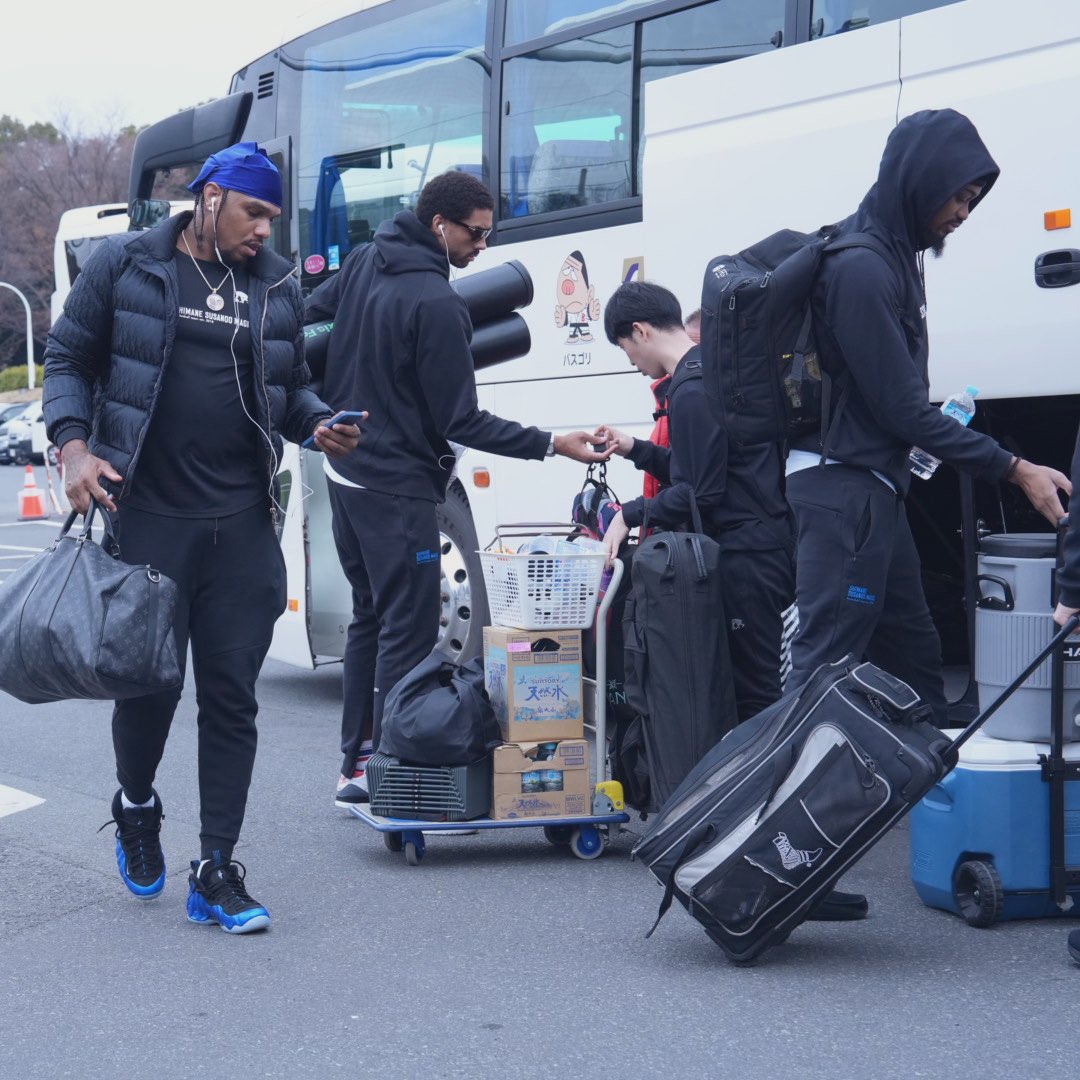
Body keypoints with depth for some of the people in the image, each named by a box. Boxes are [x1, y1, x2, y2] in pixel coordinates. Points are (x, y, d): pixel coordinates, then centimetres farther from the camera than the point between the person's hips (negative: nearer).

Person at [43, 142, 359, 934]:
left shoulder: (278, 287, 11)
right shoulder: (126, 266, 1)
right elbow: (69, 358, 5)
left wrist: (320, 425, -2)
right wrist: (74, 446, -10)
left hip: (242, 526, 3)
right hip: (145, 517, -3)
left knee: (232, 696, 2)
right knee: (149, 681, 1)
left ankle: (217, 874, 8)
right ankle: (136, 807, 33)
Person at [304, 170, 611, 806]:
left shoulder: (365, 263, 4)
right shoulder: (437, 304, -22)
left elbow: (310, 316, 18)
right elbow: (461, 422, -19)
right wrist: (551, 445, -18)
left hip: (347, 472, 10)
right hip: (399, 487, -10)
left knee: (372, 618, 18)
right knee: (409, 632, -4)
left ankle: (357, 765, 22)